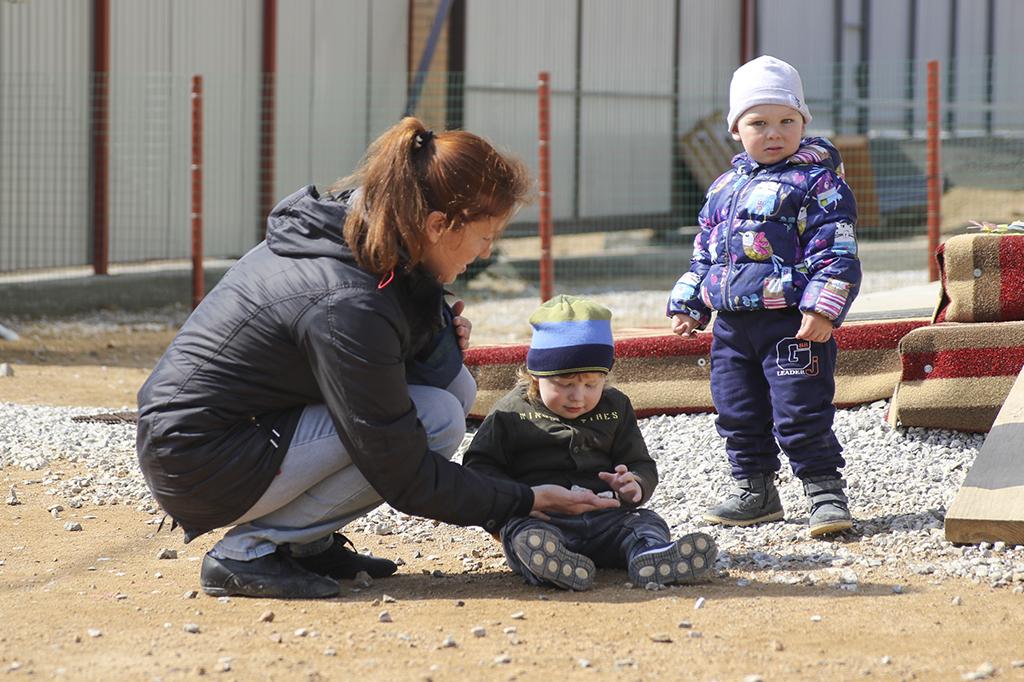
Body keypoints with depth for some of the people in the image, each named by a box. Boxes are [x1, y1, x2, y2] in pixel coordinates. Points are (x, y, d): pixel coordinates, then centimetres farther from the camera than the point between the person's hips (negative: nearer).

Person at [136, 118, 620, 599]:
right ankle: (248, 551, -11)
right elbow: (405, 479, -21)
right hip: (196, 468, -9)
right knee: (437, 416, -17)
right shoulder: (348, 307, -28)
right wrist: (524, 502, -12)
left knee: (453, 384, 3)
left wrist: (442, 331, -10)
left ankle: (308, 543, 8)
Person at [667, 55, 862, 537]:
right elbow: (704, 252, 23)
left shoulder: (818, 182, -6)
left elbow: (836, 253, -13)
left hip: (793, 322, -7)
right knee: (738, 414, 12)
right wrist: (687, 306, 18)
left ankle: (825, 493, 1)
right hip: (731, 323, 7)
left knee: (801, 413, -8)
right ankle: (755, 492, 25)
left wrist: (821, 309, -22)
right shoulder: (725, 187, 15)